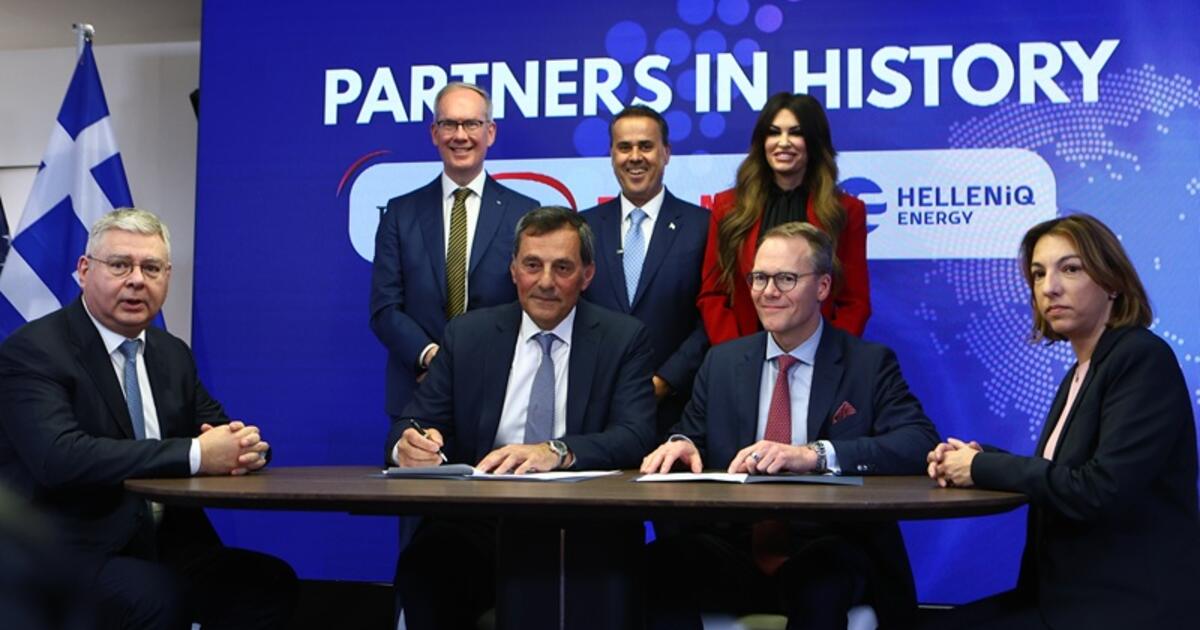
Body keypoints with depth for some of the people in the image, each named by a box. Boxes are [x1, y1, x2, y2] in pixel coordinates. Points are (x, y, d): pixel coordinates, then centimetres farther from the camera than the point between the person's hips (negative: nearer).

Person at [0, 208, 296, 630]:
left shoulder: (173, 353, 14)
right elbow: (60, 457, -24)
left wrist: (243, 445, -13)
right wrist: (195, 455, -25)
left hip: (166, 546, 6)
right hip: (76, 550, -6)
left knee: (271, 581, -19)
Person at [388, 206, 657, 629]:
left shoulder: (623, 338, 7)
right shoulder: (468, 334, 13)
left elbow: (636, 436, -6)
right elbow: (414, 423, 10)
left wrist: (556, 452, -26)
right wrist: (409, 444, -17)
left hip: (582, 527, -1)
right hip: (478, 522, 2)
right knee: (424, 565, -31)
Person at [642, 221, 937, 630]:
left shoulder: (871, 364, 4)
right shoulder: (722, 362, 15)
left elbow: (922, 444, -10)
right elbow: (695, 438, 17)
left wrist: (815, 454, -25)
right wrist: (682, 444, -10)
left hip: (829, 559, -3)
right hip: (734, 553, 3)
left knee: (817, 585, -38)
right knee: (661, 564, -28)